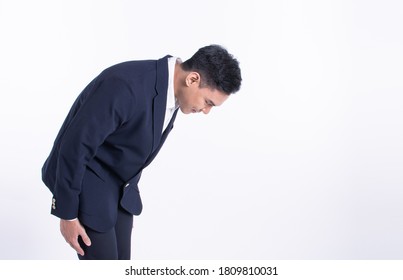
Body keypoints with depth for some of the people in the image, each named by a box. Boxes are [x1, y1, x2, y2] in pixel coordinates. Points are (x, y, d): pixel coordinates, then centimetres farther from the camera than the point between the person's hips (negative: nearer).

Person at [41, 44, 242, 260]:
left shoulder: (171, 90, -5)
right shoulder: (125, 85, -33)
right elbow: (73, 146, -27)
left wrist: (128, 195, 20)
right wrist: (67, 213, -19)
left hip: (117, 184, 8)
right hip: (84, 180, -8)